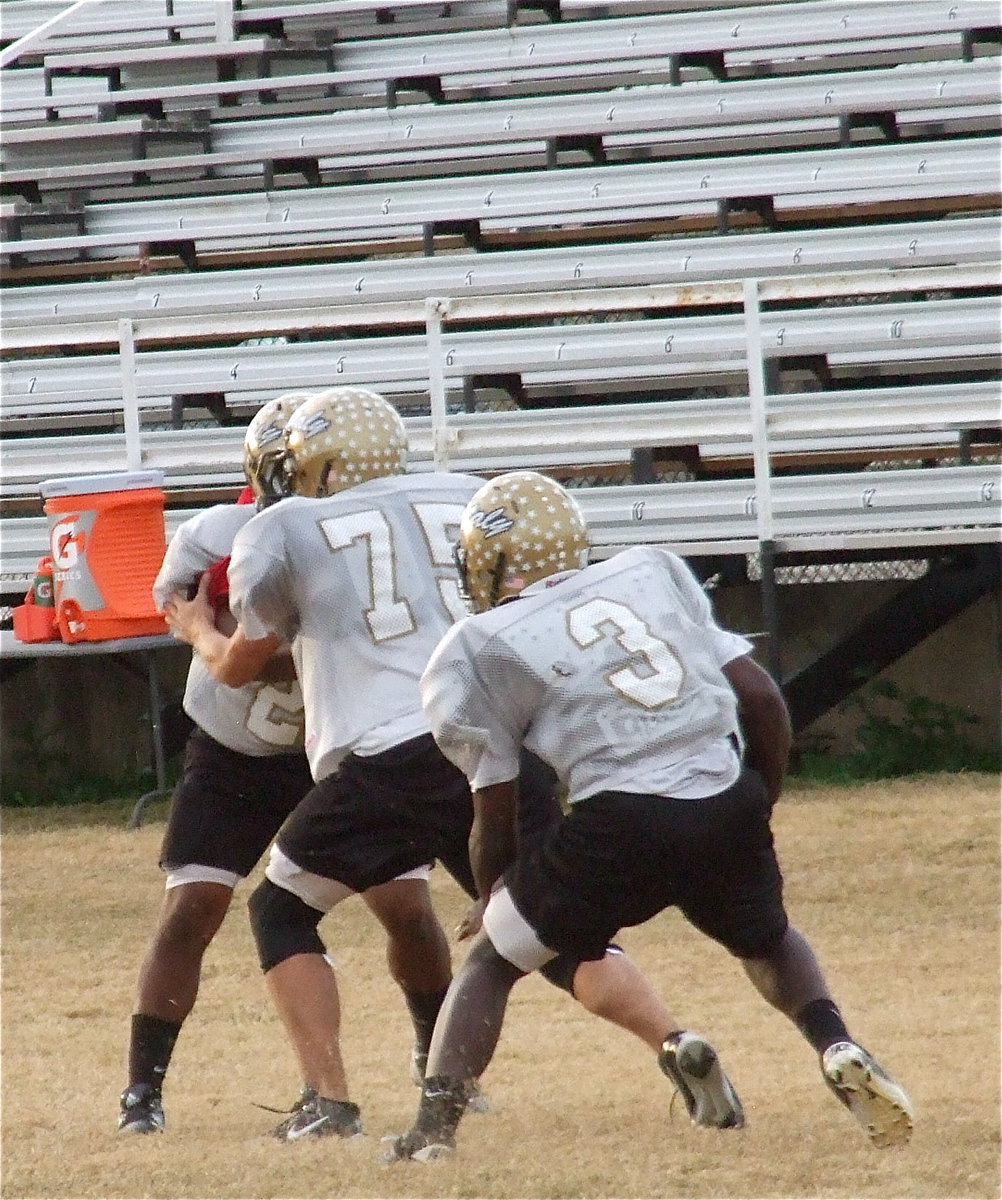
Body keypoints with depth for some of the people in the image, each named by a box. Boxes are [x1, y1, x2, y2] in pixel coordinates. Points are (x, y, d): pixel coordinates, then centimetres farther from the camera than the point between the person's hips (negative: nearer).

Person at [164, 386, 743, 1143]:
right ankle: (675, 1041, -15)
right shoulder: (470, 500, 21)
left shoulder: (282, 532, 14)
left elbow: (239, 667, 27)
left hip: (384, 758, -3)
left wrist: (198, 631, 48)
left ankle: (328, 1100, 5)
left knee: (282, 910, 18)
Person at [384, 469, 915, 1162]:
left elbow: (496, 811, 12)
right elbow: (761, 696, 14)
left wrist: (490, 895, 30)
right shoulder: (650, 573, 19)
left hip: (622, 824, -4)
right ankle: (837, 1048, 6)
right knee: (769, 941, 32)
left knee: (491, 963, 16)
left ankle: (433, 1129, 2)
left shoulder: (479, 649, 8)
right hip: (730, 807, 4)